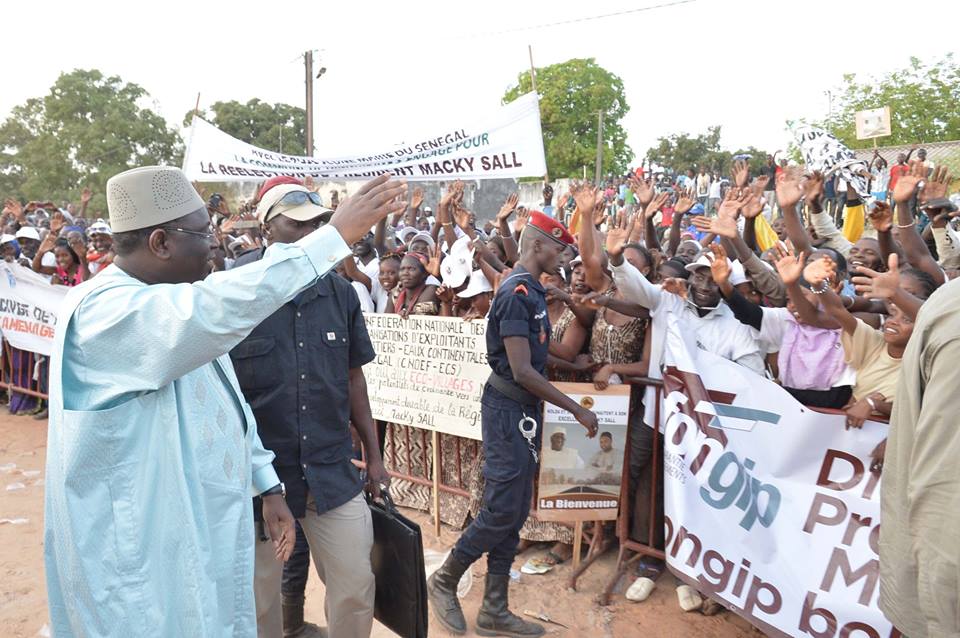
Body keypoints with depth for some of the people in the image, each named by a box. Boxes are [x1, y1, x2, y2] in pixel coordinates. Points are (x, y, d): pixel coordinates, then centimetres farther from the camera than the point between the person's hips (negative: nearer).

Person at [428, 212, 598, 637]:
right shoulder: (516, 293, -18)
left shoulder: (532, 290, 12)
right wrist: (576, 410, -18)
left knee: (514, 513, 12)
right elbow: (521, 370, -22)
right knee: (501, 510, -2)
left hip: (525, 409, 10)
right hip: (507, 408, -10)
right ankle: (443, 582, 19)